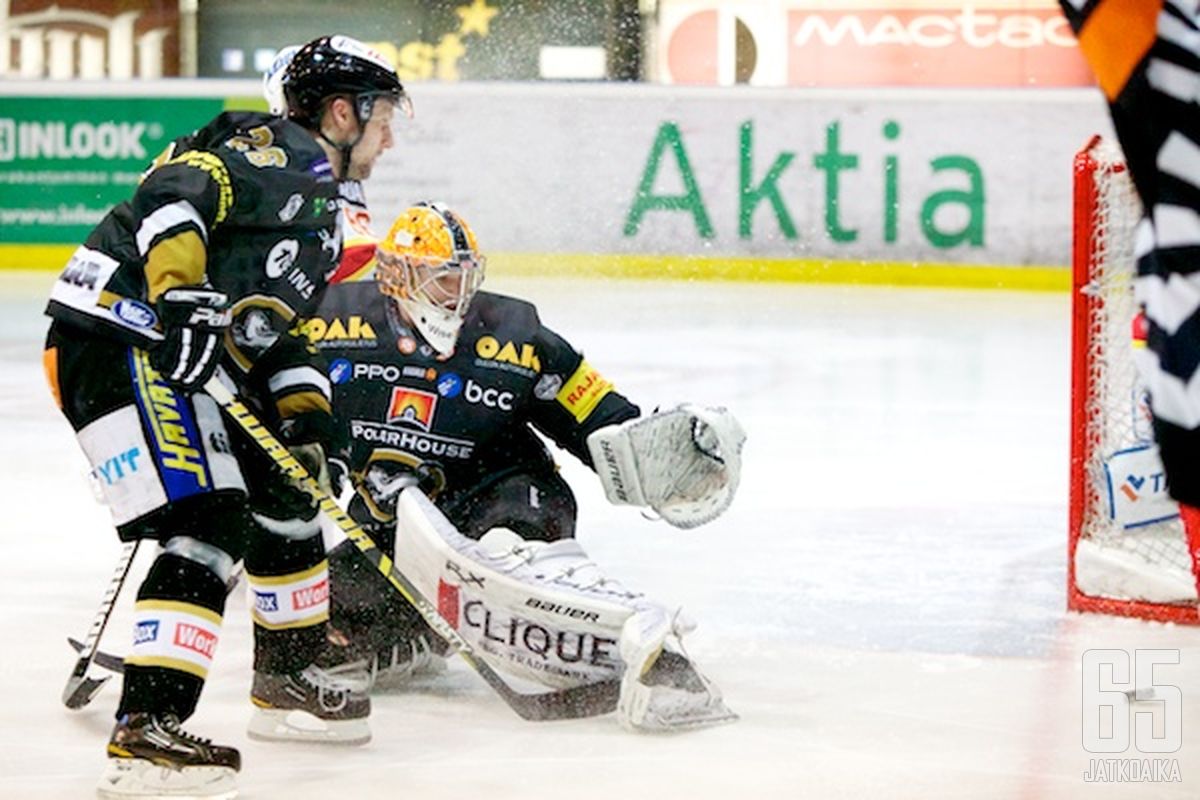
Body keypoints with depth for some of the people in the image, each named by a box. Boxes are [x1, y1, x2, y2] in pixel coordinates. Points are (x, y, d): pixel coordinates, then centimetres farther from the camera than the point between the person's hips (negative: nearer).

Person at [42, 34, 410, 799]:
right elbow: (173, 194, -24)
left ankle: (288, 679, 38)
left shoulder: (316, 205, 24)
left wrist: (306, 417, 10)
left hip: (158, 355, 11)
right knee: (210, 526, -20)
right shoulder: (281, 154, -8)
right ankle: (145, 734, -26)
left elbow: (273, 324, 24)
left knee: (280, 491, 22)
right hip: (115, 343, -11)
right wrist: (183, 299, -35)